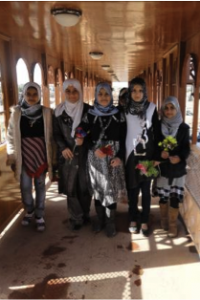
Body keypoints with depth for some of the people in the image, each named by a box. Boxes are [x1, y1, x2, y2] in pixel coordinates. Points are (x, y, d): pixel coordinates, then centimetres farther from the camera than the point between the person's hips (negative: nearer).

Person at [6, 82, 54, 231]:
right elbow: (11, 135, 4)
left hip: (41, 155, -1)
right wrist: (11, 154, 2)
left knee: (40, 186, 10)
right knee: (25, 186, 10)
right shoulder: (17, 112, -3)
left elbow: (51, 135, 0)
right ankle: (29, 211, 35)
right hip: (23, 156, 1)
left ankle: (39, 215, 25)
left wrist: (51, 156, -1)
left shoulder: (46, 112, -5)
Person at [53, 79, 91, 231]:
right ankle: (76, 218, 17)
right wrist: (63, 147, -11)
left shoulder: (87, 109, 0)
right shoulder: (59, 110, 3)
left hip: (85, 154, -1)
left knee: (85, 186, 6)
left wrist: (84, 138, -15)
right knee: (70, 187, 3)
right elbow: (56, 133, 5)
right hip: (67, 154, 1)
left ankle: (85, 214, 26)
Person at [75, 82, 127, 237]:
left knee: (111, 190, 2)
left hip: (113, 158, -1)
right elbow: (83, 136, 4)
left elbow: (123, 139, 0)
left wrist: (120, 157, -12)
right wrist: (94, 149, -11)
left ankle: (111, 223, 16)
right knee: (98, 189, 9)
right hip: (95, 158, 1)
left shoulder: (119, 115, 0)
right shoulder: (90, 115, 2)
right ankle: (100, 219, 26)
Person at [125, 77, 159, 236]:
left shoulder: (151, 108, -3)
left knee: (146, 189, 7)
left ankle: (144, 221, 21)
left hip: (147, 155, 0)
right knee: (132, 189, 9)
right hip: (130, 155, 1)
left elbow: (156, 133, -1)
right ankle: (134, 219, 25)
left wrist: (156, 156, -5)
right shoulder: (125, 109, -1)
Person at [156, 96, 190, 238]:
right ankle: (164, 221, 31)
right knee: (163, 196, 9)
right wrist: (160, 153, -18)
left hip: (178, 168, 0)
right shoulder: (158, 126, 0)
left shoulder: (184, 128, 0)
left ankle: (173, 225, 19)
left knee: (175, 197, 0)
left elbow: (186, 148, -1)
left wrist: (179, 157, -20)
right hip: (162, 167, 0)